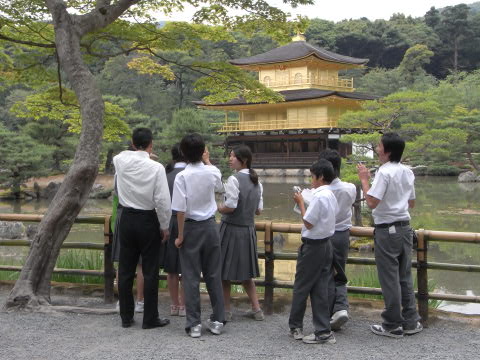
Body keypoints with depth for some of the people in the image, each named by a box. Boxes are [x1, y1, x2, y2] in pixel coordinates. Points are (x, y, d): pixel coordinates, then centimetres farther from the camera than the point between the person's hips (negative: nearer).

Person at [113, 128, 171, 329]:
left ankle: (126, 317, 20)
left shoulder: (121, 160, -4)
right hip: (148, 221, -4)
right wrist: (164, 226, -3)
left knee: (125, 271, 11)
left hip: (126, 219, 4)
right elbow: (163, 201, -15)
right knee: (150, 272, 4)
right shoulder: (156, 168, -15)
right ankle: (150, 319, 10)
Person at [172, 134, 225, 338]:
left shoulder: (182, 176, -15)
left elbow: (180, 209, -17)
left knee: (191, 277, 5)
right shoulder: (212, 172, -4)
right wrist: (207, 162, 30)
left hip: (191, 228, -3)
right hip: (210, 226, 3)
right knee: (213, 274, 12)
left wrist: (180, 235, -6)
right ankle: (217, 320, 17)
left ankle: (194, 324, 8)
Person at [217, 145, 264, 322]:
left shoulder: (234, 179, -15)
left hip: (232, 228, -7)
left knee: (224, 272, 6)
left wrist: (218, 208, -1)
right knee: (245, 272, 18)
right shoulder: (256, 181, 7)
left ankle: (226, 311, 13)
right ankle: (256, 309, 19)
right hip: (249, 229, 7)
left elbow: (230, 206, -20)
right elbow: (259, 209, 9)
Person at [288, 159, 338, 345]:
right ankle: (323, 331, 10)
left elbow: (308, 223, -18)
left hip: (313, 246, -9)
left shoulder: (319, 196, -19)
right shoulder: (331, 195, 10)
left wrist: (300, 202, -8)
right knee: (320, 289, 9)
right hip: (326, 244, 9)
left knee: (301, 287, 6)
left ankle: (295, 326, 20)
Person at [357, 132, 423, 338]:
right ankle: (411, 322, 19)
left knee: (389, 279, 1)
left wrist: (364, 179, -12)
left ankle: (393, 325, 9)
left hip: (387, 230, -8)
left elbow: (372, 203, -22)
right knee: (405, 277, 14)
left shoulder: (384, 172, -16)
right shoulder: (407, 172, 9)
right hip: (405, 227, 8)